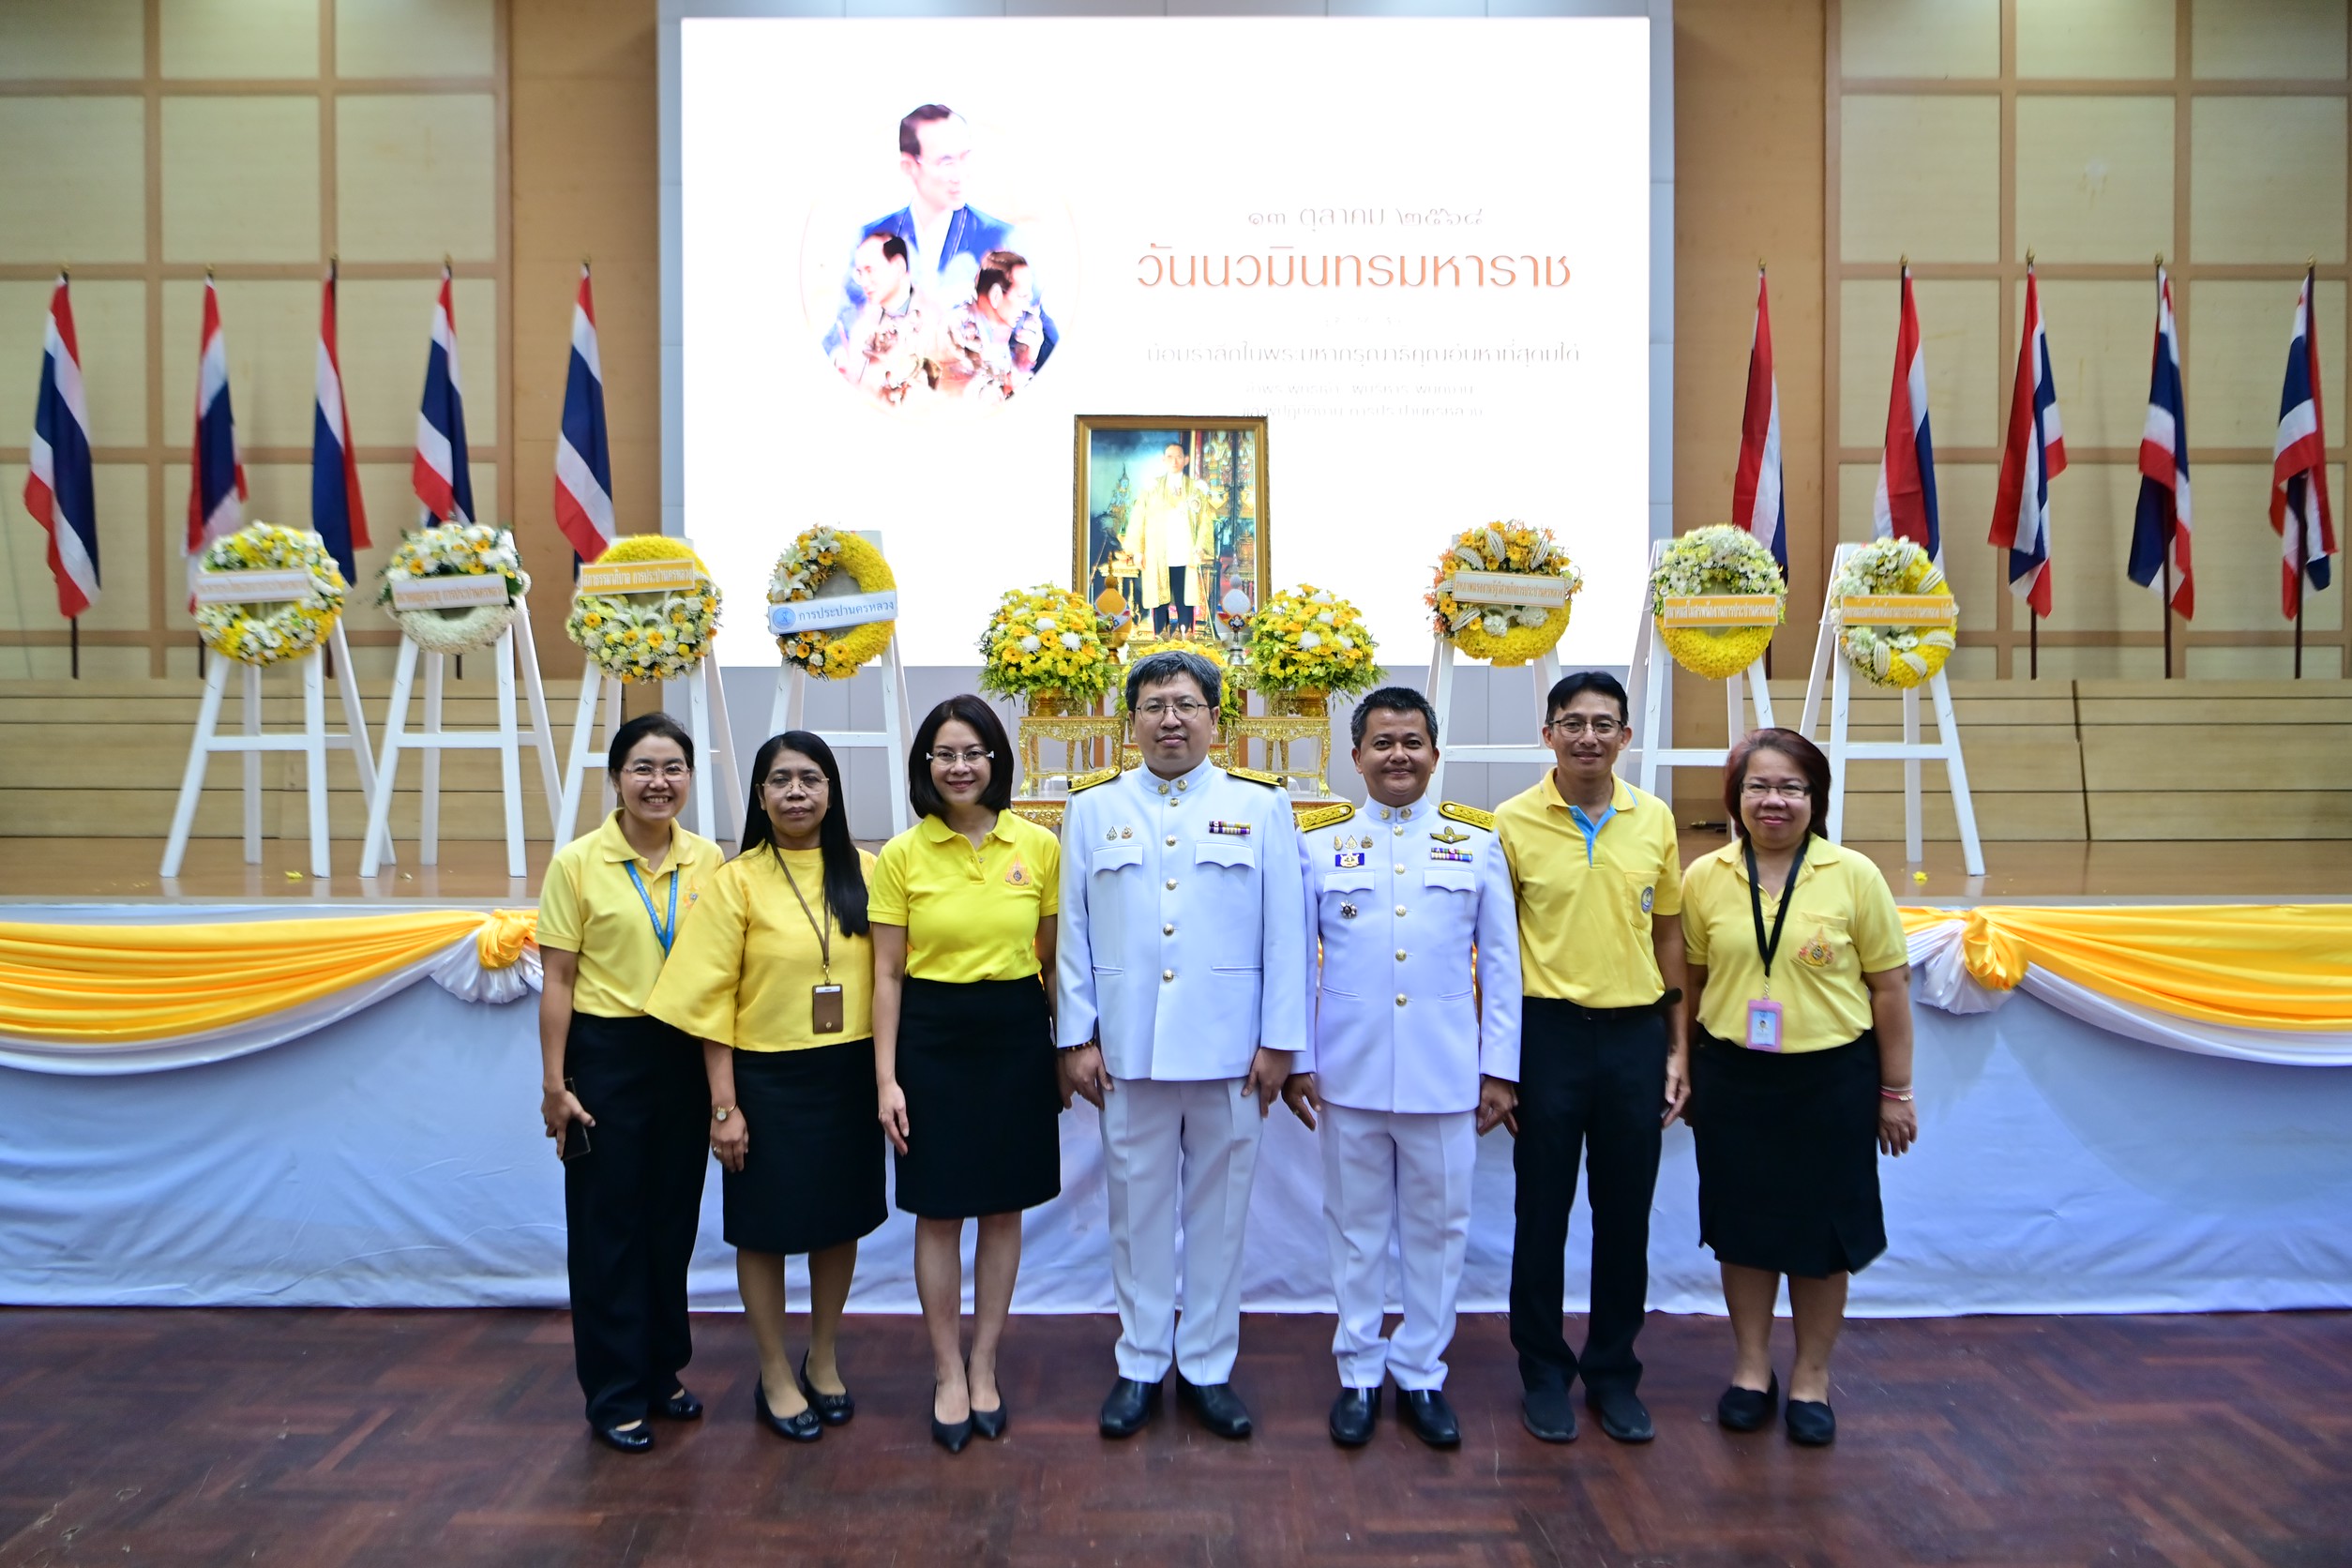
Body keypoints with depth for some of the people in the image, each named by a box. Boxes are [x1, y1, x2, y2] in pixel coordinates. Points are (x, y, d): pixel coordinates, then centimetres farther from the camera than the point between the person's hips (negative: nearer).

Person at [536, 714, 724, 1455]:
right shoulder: (577, 862, -9)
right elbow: (557, 980, -7)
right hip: (605, 1054, -4)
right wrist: (554, 1084, -8)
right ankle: (614, 1395, 20)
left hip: (685, 1055, 4)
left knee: (673, 1220, 14)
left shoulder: (707, 860, 0)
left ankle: (661, 1371, 31)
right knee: (608, 1224, 7)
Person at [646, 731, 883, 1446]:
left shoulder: (864, 872, 1)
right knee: (765, 1227, 8)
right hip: (768, 1078, -3)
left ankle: (823, 1361, 35)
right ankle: (775, 1376, 27)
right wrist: (723, 1105, -11)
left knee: (841, 1219, 14)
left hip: (849, 1075, 3)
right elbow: (713, 1001, -8)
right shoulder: (736, 882, -7)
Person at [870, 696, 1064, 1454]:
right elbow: (887, 975, -2)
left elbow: (1054, 960, 5)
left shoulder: (1039, 847, -1)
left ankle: (983, 1365, 28)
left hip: (1016, 1037, 1)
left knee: (1004, 1207, 11)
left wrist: (1068, 1048, 5)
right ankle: (948, 1372, 25)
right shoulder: (900, 856, -3)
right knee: (938, 1212, 7)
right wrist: (886, 1078, -6)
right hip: (931, 1041, -1)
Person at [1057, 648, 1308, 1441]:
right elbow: (1073, 932, 5)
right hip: (1127, 1052, 1)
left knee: (1219, 1212, 10)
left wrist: (1279, 1041, -3)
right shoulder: (1092, 808, 6)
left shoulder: (1261, 805, 2)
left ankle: (1209, 1366, 25)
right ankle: (1140, 1366, 26)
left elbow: (1284, 933, 0)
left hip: (1229, 1050, -1)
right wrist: (1076, 1037, 1)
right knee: (1137, 1210, 11)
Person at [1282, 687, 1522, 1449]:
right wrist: (1294, 1059, -1)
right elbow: (1295, 959, 3)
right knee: (1356, 1227, 11)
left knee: (1438, 1227, 9)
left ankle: (1422, 1373, 25)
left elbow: (1500, 964, 4)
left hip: (1445, 1073, 0)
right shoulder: (1318, 842, 2)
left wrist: (1499, 1067, 1)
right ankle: (1359, 1373, 25)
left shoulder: (1477, 842, 3)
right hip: (1348, 1072, 0)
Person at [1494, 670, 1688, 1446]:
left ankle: (1614, 1373, 27)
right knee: (1542, 1210, 8)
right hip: (1549, 1031, -2)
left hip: (1635, 1032, 3)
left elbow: (1667, 934, 10)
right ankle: (1544, 1373, 24)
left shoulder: (1654, 820, 4)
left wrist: (1676, 1046, 8)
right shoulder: (1514, 822, -5)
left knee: (1626, 1214, 11)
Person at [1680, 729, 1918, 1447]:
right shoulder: (1705, 878, -1)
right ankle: (1752, 1366, 31)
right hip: (1732, 1078, 2)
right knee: (1742, 1222, 12)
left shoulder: (1854, 875, -6)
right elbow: (1693, 980, 7)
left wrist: (1895, 1090, -1)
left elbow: (1889, 986, -2)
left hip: (1831, 1078, -1)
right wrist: (1686, 1069, 8)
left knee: (1822, 1229, 10)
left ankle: (1811, 1375, 29)